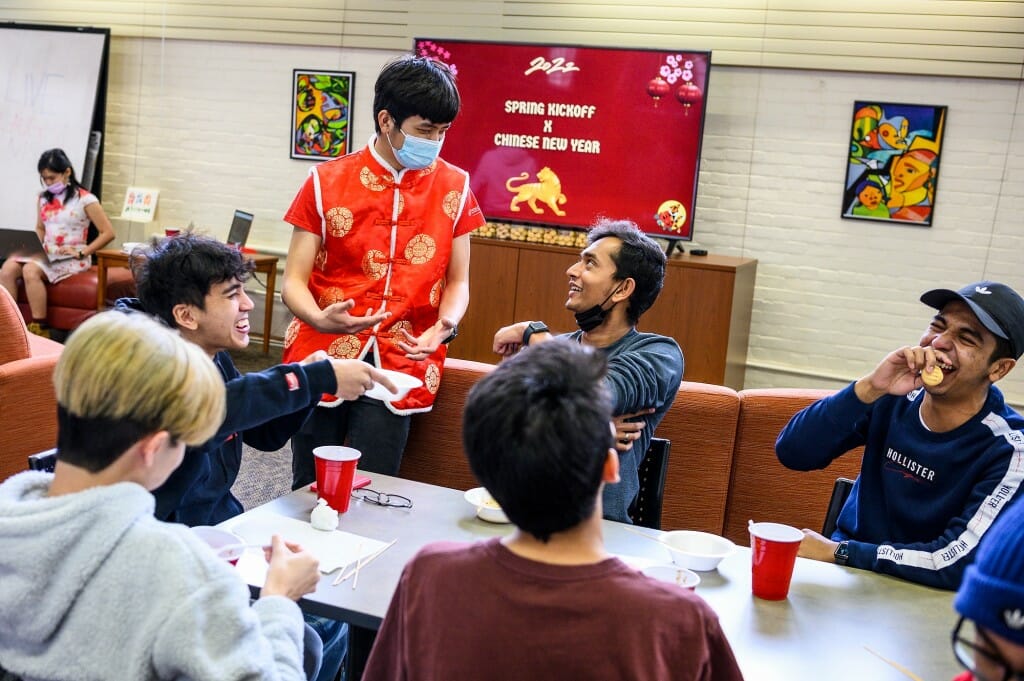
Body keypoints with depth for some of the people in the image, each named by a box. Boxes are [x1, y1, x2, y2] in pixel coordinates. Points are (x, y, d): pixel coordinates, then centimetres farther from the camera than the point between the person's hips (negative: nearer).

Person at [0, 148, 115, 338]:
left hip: (71, 259, -6)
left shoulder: (85, 200, -6)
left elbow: (108, 233, -9)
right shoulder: (44, 198, 14)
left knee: (30, 270, -32)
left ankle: (40, 327, -26)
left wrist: (82, 253, -16)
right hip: (46, 255, 6)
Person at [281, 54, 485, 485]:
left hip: (398, 366, 0)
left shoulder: (454, 189, 5)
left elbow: (457, 281, 10)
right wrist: (320, 319, -22)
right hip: (323, 358, 0)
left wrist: (445, 327, -12)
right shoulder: (327, 183, 1)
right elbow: (294, 281, 0)